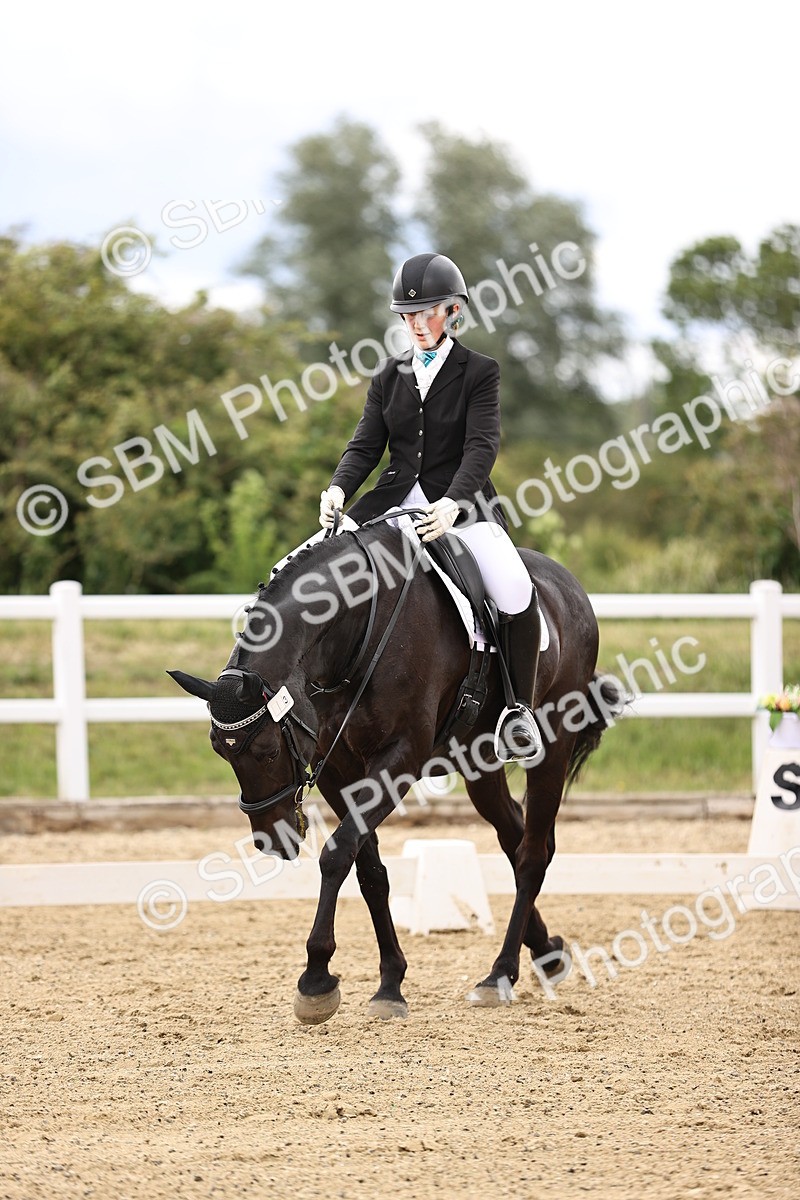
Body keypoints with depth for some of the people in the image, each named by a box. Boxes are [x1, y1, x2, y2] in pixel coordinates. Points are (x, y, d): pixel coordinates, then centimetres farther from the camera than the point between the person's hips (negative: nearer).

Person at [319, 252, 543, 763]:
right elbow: (366, 445, 8)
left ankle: (520, 708, -14)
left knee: (517, 593, -28)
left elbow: (482, 445, -12)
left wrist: (452, 503, -30)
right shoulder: (390, 376, 13)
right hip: (396, 500, 4)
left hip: (461, 503, -4)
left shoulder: (480, 372, 0)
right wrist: (339, 488, -15)